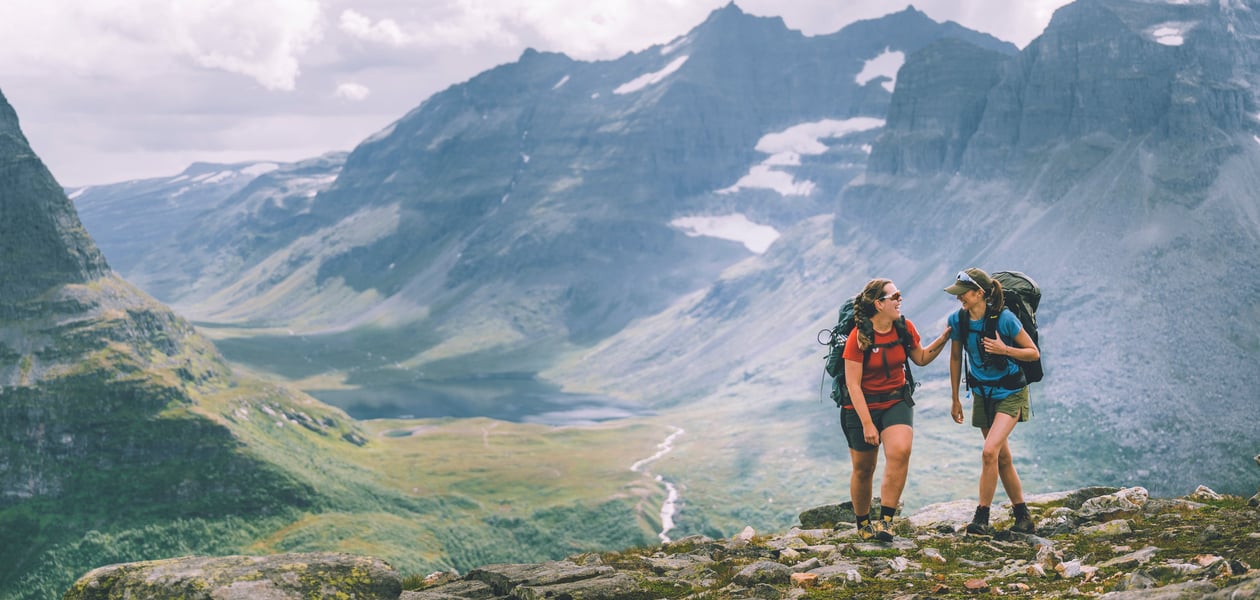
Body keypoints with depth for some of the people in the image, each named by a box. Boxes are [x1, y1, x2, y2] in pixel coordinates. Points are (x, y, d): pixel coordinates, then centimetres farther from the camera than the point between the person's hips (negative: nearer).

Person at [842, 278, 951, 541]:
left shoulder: (905, 328, -3)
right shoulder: (859, 336, -17)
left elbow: (921, 359, 16)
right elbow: (853, 384, -16)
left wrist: (944, 338, 1)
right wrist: (867, 423, -19)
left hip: (897, 401, 3)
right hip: (863, 406, -3)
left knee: (900, 451, -24)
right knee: (863, 468, 5)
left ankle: (885, 520, -19)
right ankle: (863, 523, 30)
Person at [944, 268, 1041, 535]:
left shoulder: (1004, 318, -20)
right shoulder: (957, 320, -8)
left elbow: (1034, 353, -10)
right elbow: (955, 359, 6)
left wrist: (1004, 349, -27)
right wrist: (955, 400, 9)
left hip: (1010, 394, -5)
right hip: (983, 395, 5)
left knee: (990, 451, -20)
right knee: (1002, 458, 11)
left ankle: (982, 516, -9)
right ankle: (1023, 517, 25)